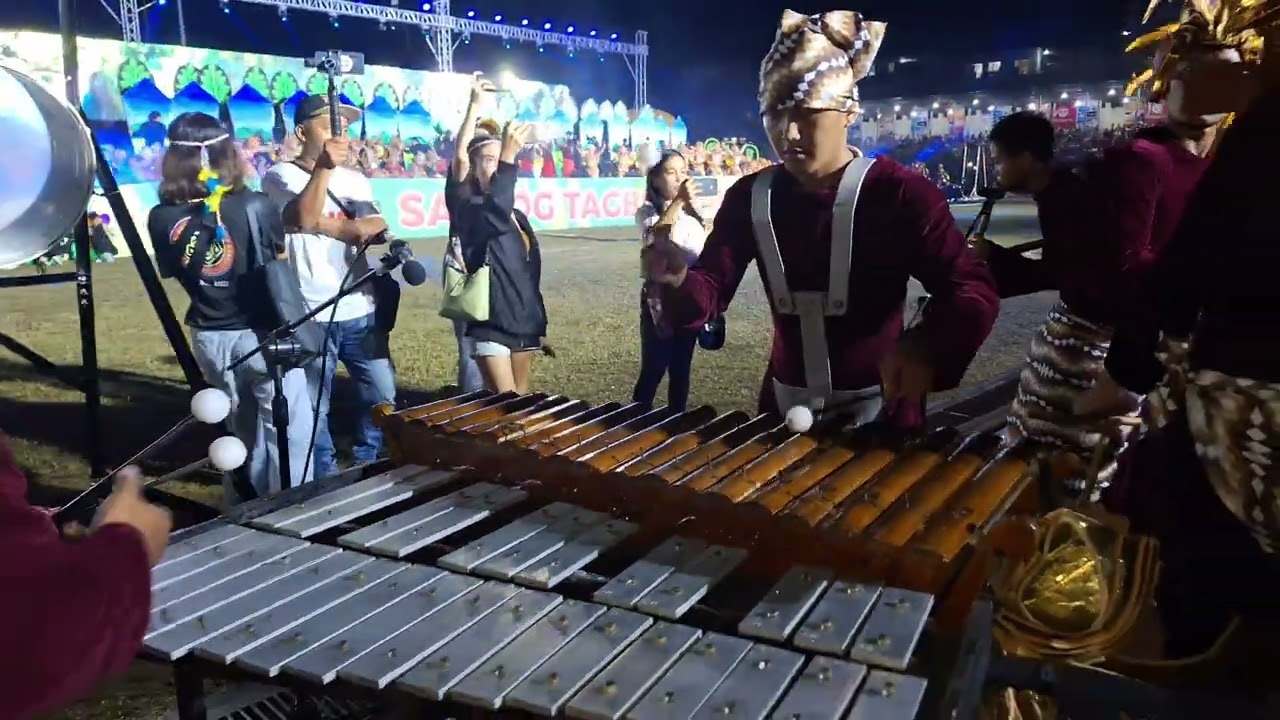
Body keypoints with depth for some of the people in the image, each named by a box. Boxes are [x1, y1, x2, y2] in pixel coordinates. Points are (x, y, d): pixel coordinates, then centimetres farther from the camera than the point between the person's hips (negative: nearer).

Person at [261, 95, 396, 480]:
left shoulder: (355, 180, 13)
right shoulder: (279, 176, -1)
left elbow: (377, 230, -2)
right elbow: (305, 217, -20)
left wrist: (324, 225, -13)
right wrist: (324, 167, -26)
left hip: (359, 312, 5)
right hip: (308, 317, -5)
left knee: (382, 396, 8)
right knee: (313, 408, 4)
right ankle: (325, 479, 18)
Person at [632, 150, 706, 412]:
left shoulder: (693, 215, 12)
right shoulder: (647, 212, -4)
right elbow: (653, 237, -27)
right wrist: (678, 201, -38)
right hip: (659, 301, -5)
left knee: (681, 369, 10)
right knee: (653, 369, -4)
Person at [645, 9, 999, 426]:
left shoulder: (902, 195, -15)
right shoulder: (749, 198, -2)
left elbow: (972, 290, -19)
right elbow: (711, 293, -5)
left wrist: (927, 347, -40)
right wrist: (679, 280, -28)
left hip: (878, 411, -3)